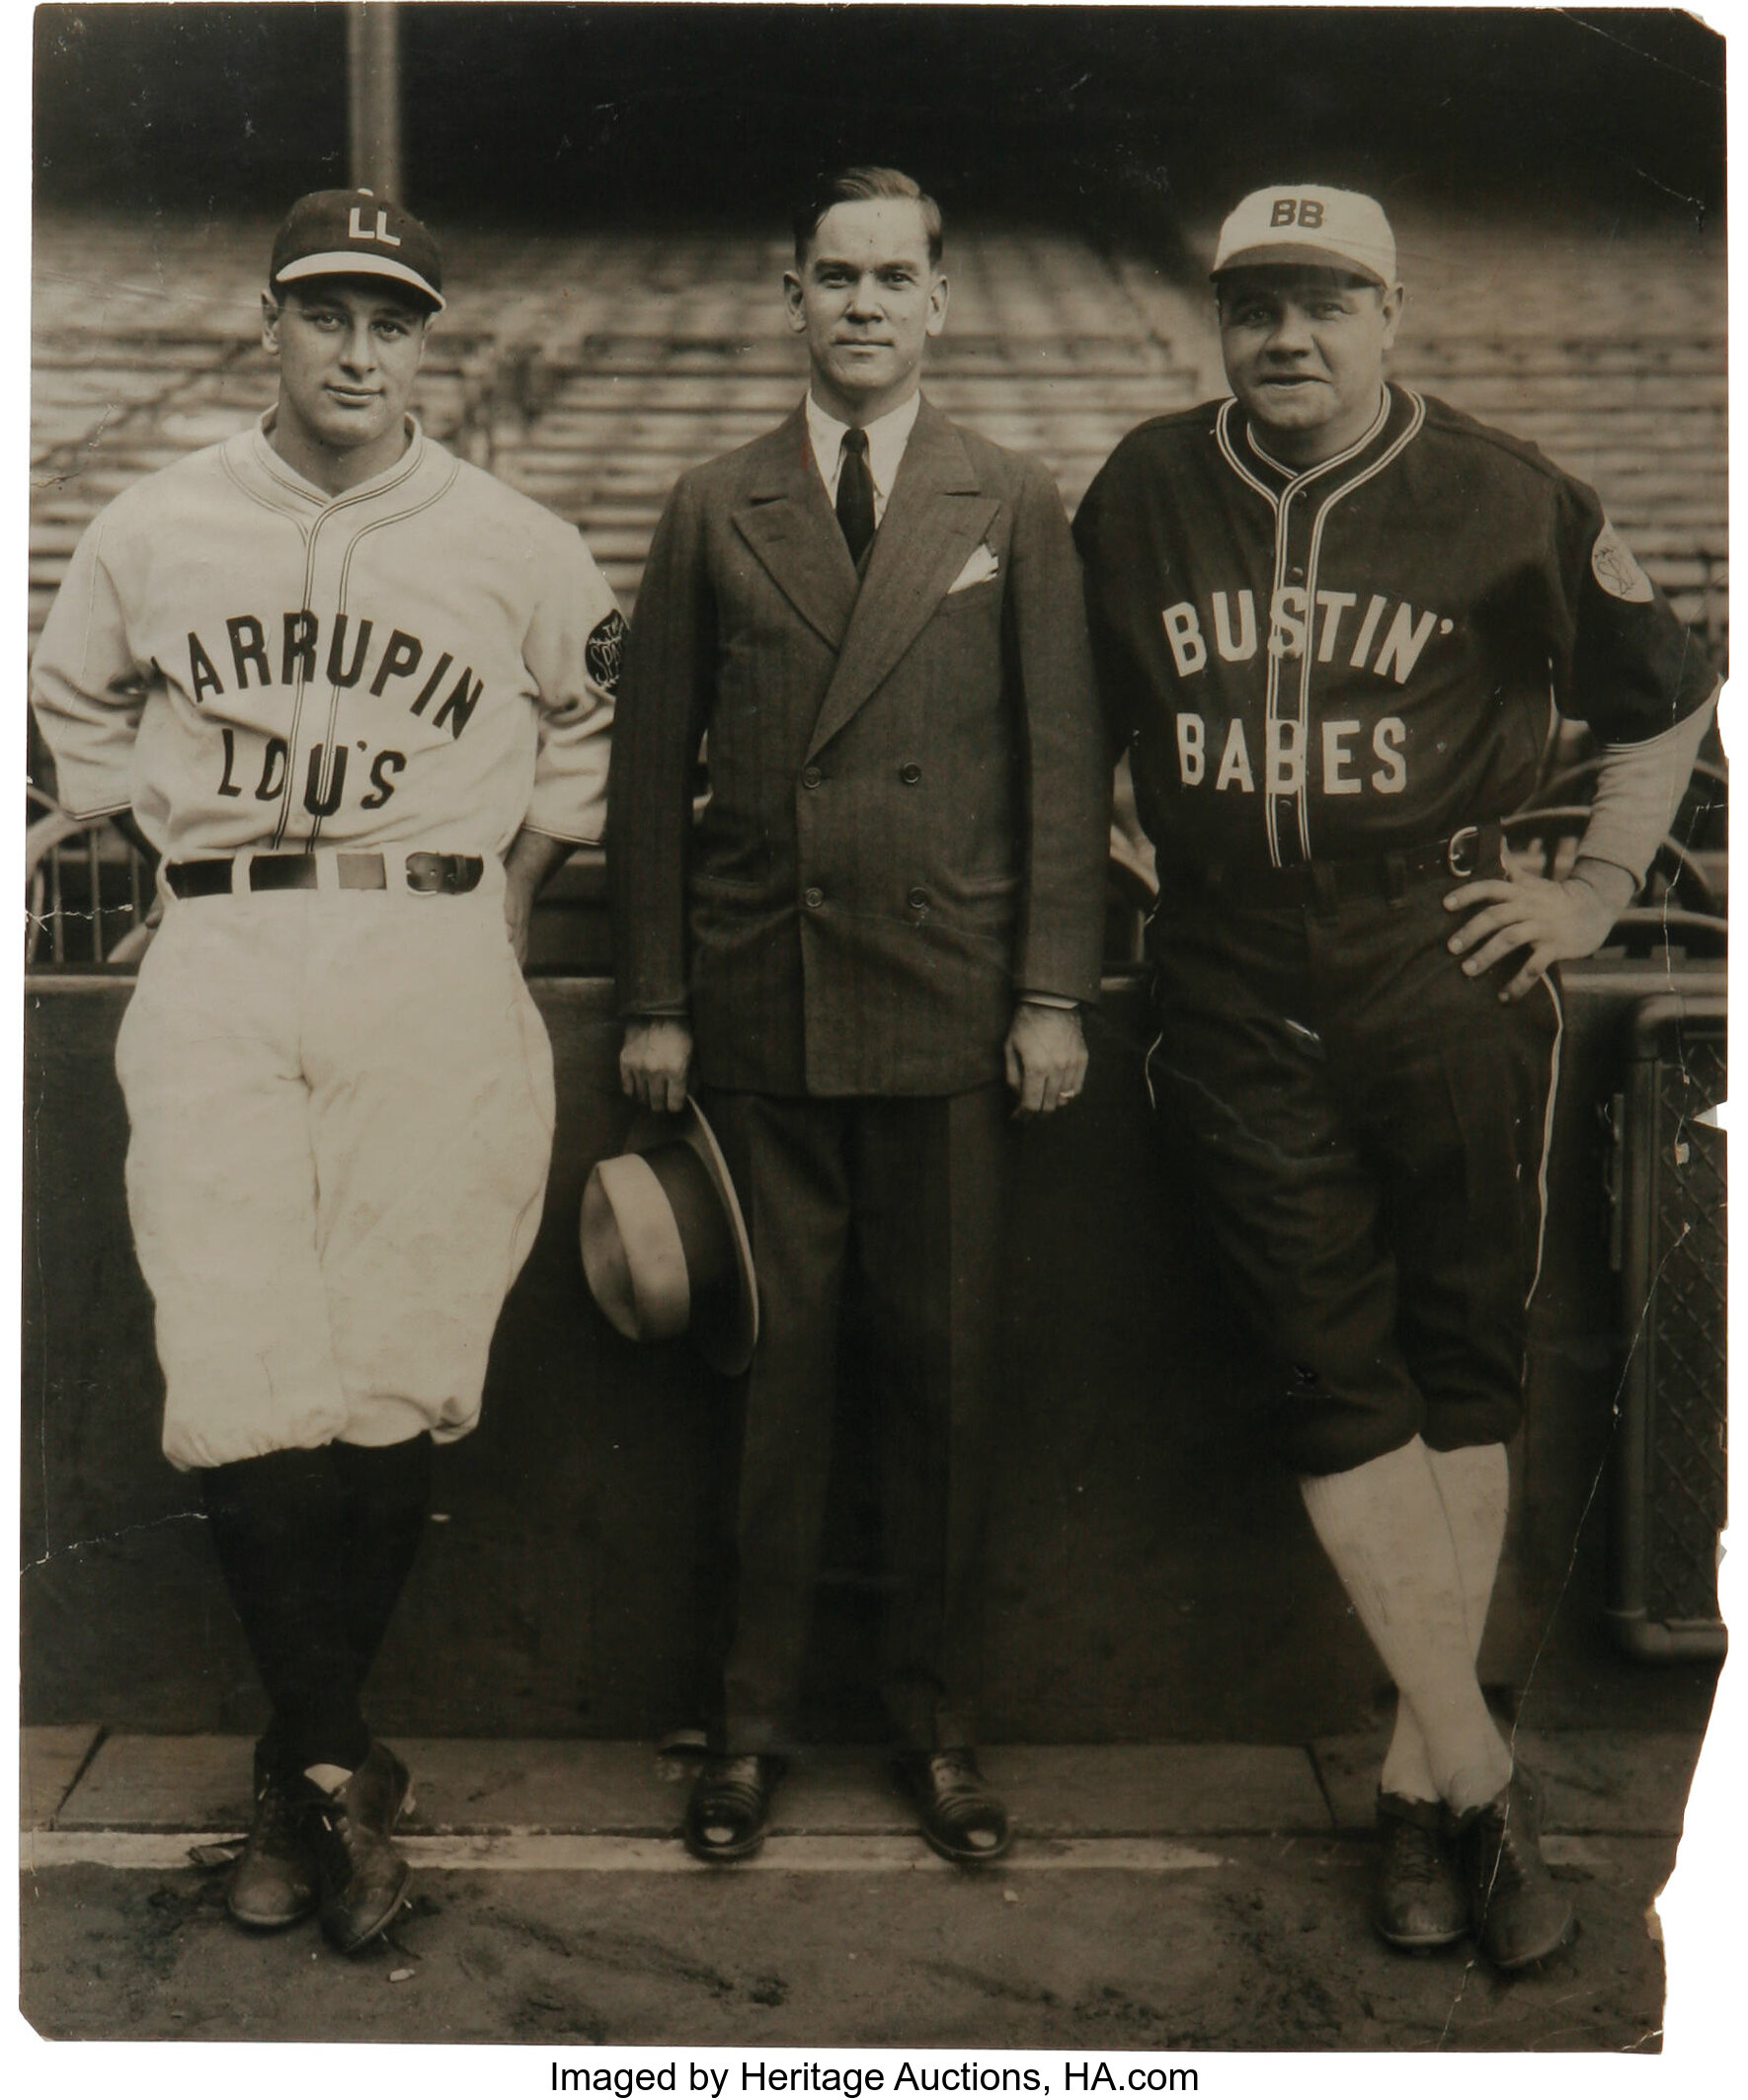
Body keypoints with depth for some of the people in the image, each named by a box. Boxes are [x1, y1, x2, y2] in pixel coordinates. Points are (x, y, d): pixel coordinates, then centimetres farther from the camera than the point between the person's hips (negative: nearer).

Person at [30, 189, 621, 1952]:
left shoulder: (519, 549, 7)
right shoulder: (155, 531, 10)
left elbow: (593, 728, 22)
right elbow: (72, 706, 26)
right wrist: (193, 855, 15)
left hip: (432, 973, -1)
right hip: (216, 973, 1)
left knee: (397, 1391, -4)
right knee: (241, 1392, -9)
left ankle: (298, 1764, 15)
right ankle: (340, 1770, 5)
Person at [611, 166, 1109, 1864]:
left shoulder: (1013, 510, 8)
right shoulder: (712, 514, 9)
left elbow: (1063, 761, 4)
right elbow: (651, 767, 8)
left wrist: (1054, 993, -2)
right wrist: (652, 999, 3)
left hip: (949, 1006, 0)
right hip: (758, 1012, 1)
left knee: (945, 1369, 5)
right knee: (770, 1363, 5)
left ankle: (937, 1719, 20)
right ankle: (752, 1718, 20)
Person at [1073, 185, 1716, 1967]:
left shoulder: (1505, 503, 1)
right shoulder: (1137, 496, 7)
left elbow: (1669, 698, 13)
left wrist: (1594, 891, 7)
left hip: (1448, 982, -1)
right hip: (1234, 1002, 1)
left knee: (1465, 1371, 3)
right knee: (1339, 1382, -3)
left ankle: (1418, 1783, 15)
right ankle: (1481, 1779, 6)